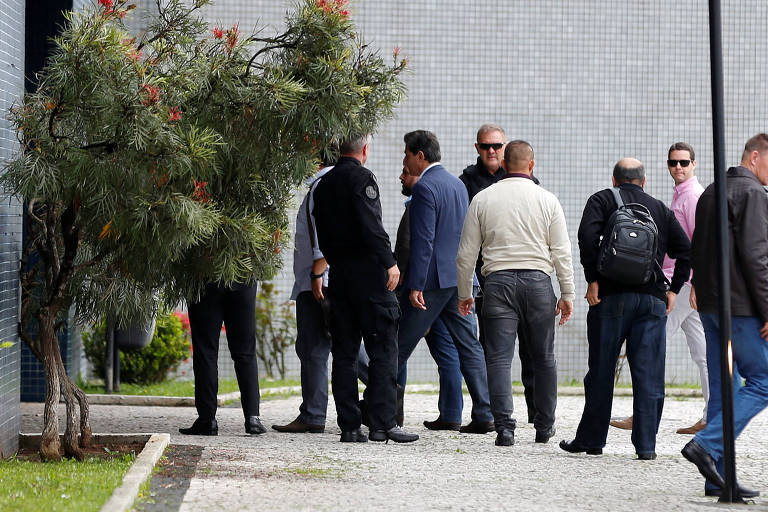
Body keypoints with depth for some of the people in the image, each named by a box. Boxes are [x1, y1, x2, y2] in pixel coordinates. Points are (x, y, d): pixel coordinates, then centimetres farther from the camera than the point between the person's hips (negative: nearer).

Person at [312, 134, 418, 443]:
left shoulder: (323, 185, 13)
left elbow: (321, 235, 16)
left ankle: (349, 426, 7)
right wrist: (389, 262, -15)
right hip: (368, 271, -7)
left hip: (338, 275, 7)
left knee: (344, 353, 7)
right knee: (383, 349, -4)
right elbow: (371, 224, -19)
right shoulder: (361, 178, -9)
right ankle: (382, 423, -8)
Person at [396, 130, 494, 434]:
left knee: (400, 344, 2)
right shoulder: (457, 184, 16)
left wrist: (415, 286, -19)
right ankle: (484, 415, 1)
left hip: (433, 280, -8)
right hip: (460, 278, 8)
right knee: (469, 346, 5)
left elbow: (423, 240, -18)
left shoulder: (425, 188, -12)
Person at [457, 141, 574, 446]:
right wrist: (567, 294, 9)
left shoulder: (483, 199, 5)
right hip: (538, 281, 0)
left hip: (498, 281, 0)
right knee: (544, 357, 11)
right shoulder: (547, 200, 4)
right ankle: (544, 426, 18)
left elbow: (466, 253, 6)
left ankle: (504, 427, -10)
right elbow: (561, 252, 3)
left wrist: (464, 293, 15)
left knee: (499, 358, -1)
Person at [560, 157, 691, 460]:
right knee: (649, 375, 1)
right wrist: (673, 289, 12)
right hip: (652, 299, 2)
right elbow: (686, 250, 10)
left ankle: (591, 439, 14)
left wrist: (592, 279, -8)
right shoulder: (661, 210, 16)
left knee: (601, 371, 6)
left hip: (612, 296, -2)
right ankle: (646, 445, -2)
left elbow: (588, 234, -11)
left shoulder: (602, 200, 7)